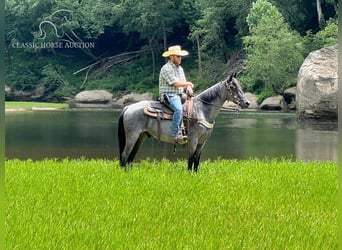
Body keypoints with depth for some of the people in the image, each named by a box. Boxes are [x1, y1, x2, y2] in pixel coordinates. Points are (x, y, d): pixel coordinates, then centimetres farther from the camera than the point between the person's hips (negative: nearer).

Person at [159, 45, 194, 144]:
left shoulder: (180, 68, 18)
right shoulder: (166, 68, -11)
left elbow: (184, 82, 20)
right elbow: (176, 83, -18)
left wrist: (188, 87, -3)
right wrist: (189, 83, -3)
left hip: (179, 96, 9)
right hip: (168, 96, -9)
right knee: (178, 109, -34)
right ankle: (176, 134, -34)